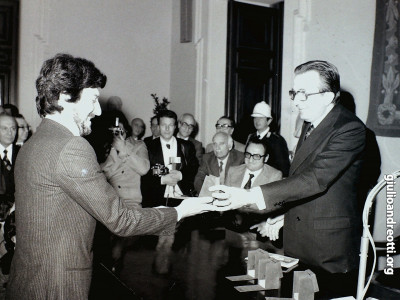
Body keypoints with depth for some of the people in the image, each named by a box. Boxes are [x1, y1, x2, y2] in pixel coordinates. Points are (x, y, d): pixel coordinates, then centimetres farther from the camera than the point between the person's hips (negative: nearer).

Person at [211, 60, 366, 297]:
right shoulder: (310, 124, 10)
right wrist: (281, 216, 13)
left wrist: (251, 197, -34)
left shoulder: (350, 129, -18)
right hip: (298, 243, 8)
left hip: (330, 246, -7)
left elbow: (316, 179, -29)